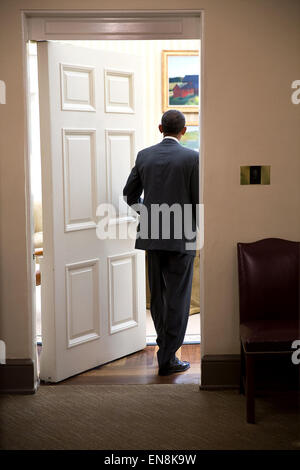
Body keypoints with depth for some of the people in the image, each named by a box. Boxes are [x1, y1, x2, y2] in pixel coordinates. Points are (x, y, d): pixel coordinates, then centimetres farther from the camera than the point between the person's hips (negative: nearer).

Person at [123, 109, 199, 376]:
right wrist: (196, 226, 9)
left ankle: (167, 343, 30)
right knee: (177, 298, 2)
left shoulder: (144, 156, 4)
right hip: (181, 237, -4)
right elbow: (199, 201, -10)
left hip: (153, 236, 5)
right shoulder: (191, 158, -8)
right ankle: (167, 359, 4)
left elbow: (130, 195, 10)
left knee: (158, 294, 16)